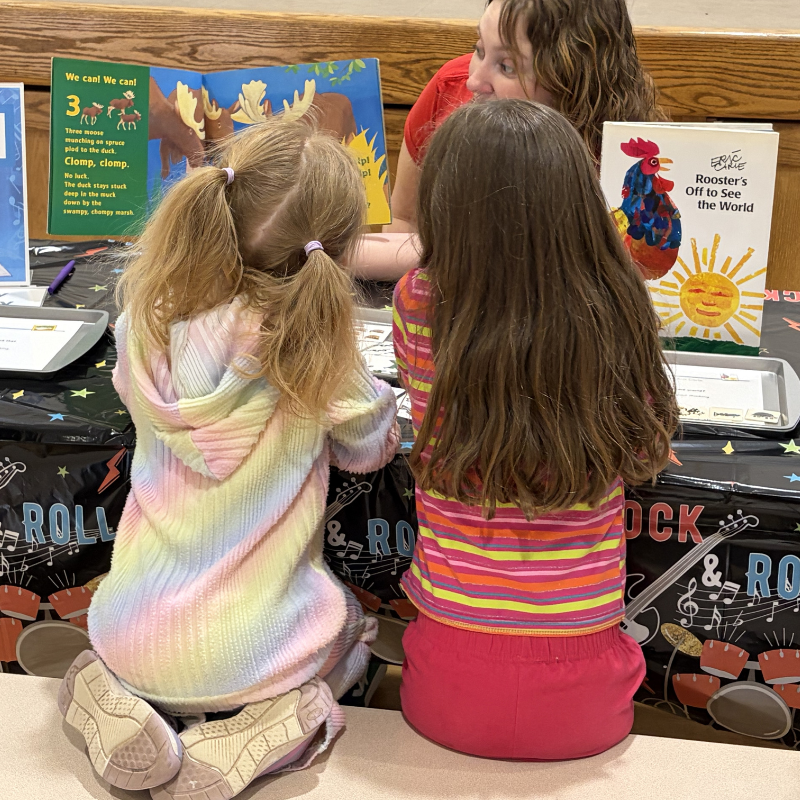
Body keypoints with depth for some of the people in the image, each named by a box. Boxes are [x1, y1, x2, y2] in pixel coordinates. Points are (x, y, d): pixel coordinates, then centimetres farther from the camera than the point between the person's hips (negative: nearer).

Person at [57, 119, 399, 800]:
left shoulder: (148, 322, -12)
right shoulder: (318, 352, -20)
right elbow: (371, 448, -1)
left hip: (133, 633, 3)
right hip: (251, 650, -3)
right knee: (354, 630, 31)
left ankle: (113, 701, 7)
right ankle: (267, 726, 3)